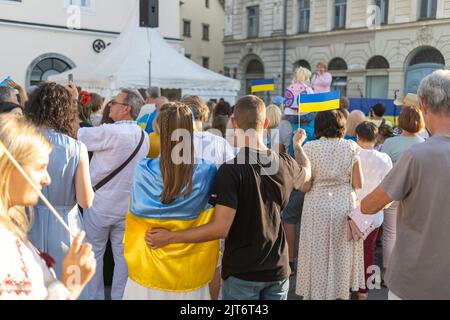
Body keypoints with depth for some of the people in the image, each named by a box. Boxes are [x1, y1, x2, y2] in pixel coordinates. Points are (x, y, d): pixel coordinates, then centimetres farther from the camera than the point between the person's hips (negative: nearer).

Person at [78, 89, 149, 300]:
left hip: (100, 205, -5)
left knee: (94, 255, 11)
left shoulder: (110, 132, -20)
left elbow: (78, 135, -15)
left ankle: (95, 296, 20)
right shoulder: (143, 137, 2)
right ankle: (118, 297, 20)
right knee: (122, 255, 12)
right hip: (127, 207, 5)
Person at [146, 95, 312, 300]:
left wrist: (170, 237, -17)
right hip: (277, 269, 5)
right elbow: (306, 172, 21)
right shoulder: (285, 164, -4)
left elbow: (220, 229, -24)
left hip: (242, 272, -4)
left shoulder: (231, 170, -21)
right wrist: (297, 145, 41)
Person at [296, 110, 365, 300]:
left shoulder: (310, 147, -9)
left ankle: (317, 292, 20)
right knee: (342, 253, 17)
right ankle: (343, 289, 29)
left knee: (318, 254, 11)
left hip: (317, 205, -1)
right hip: (344, 204, 1)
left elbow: (304, 186, -10)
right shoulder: (351, 147, -4)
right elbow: (358, 184, -4)